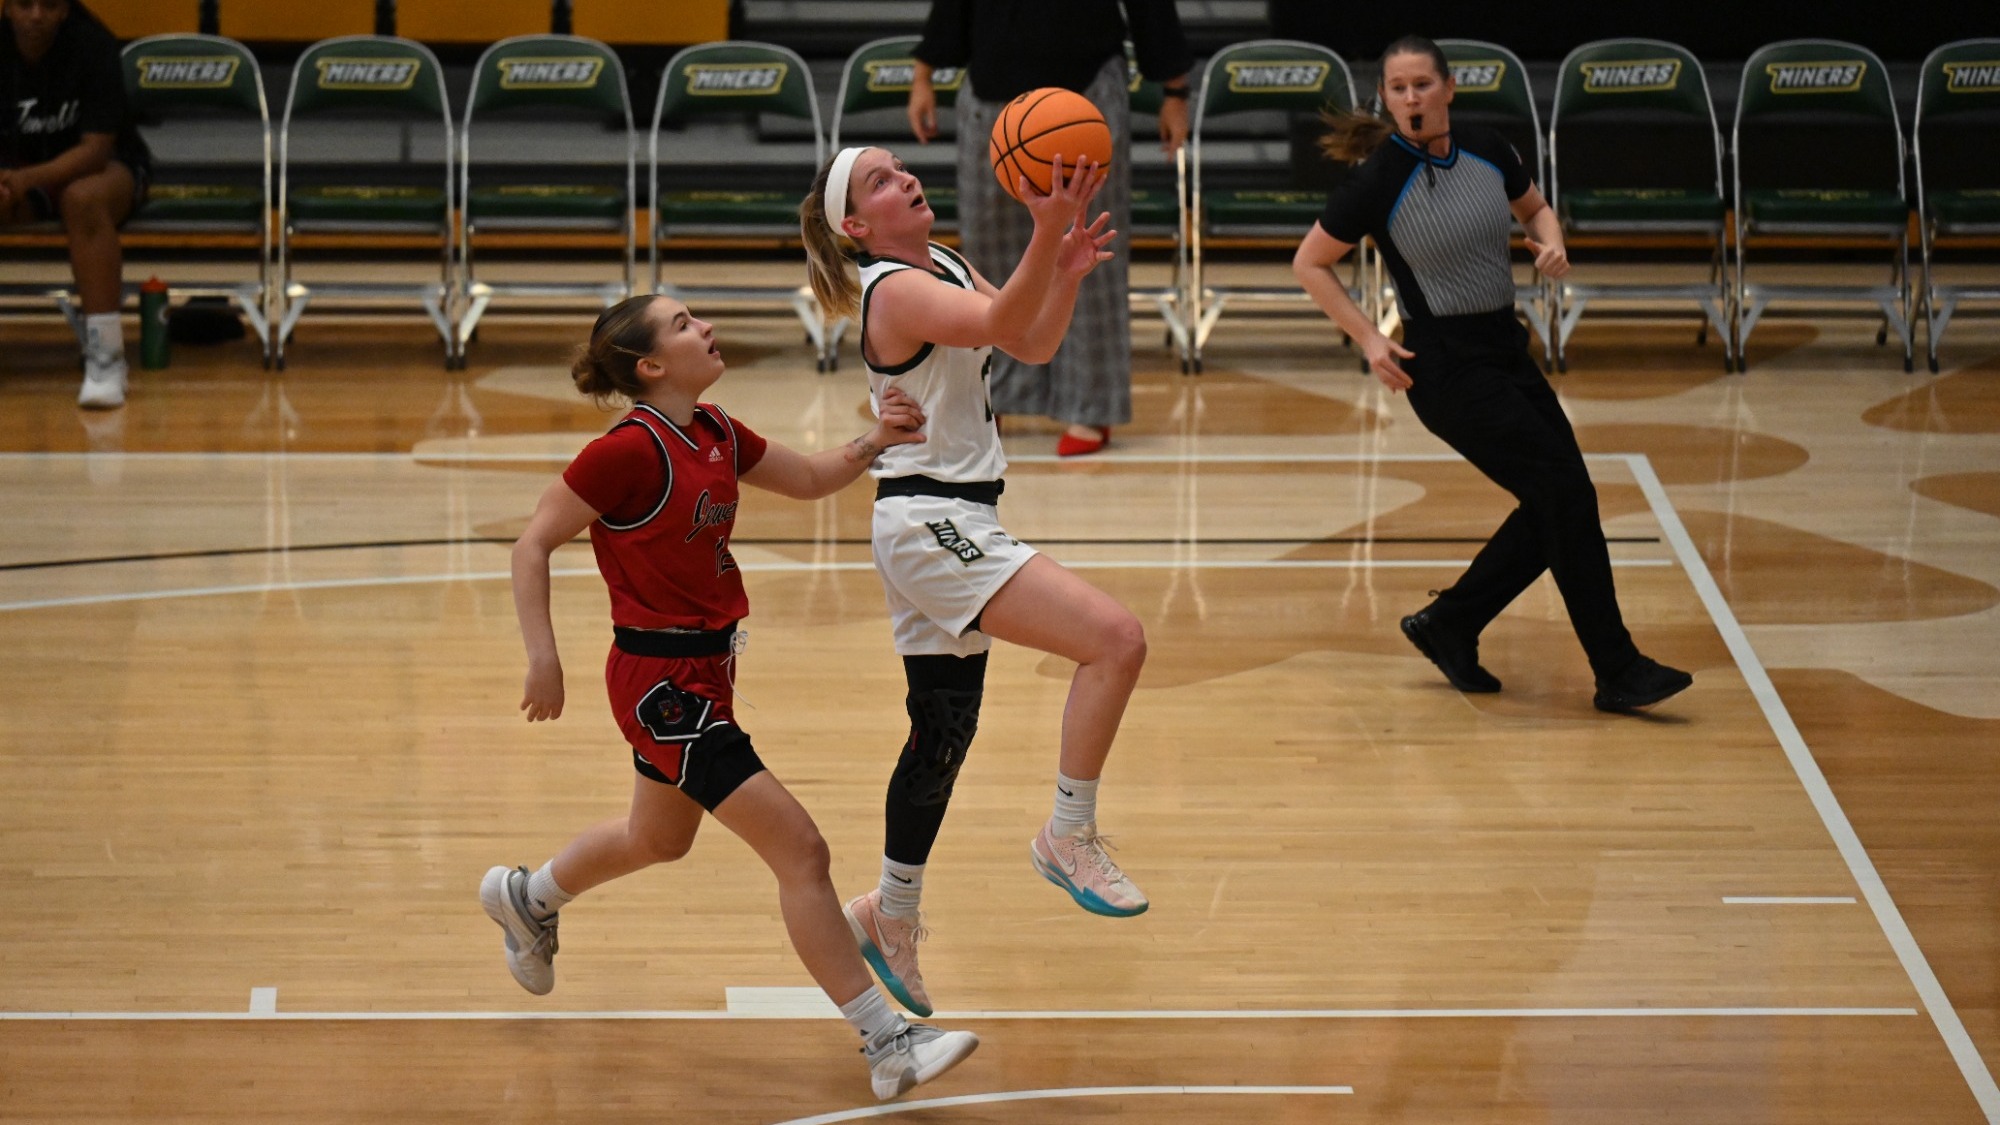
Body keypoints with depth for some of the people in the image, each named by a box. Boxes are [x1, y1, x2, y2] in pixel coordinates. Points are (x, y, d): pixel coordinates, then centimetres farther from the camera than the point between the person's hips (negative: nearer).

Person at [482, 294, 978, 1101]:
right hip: (664, 682, -10)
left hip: (703, 668, 10)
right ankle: (888, 1046, -8)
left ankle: (526, 897, 56)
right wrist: (544, 660, -21)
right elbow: (533, 545, -16)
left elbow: (808, 479, 17)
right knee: (800, 851, -11)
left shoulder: (717, 436, 4)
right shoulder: (631, 450, -20)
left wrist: (875, 442, -2)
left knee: (658, 839, 31)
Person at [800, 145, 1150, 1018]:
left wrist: (1066, 273, -8)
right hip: (929, 525, -10)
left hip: (948, 526, 10)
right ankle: (1069, 837, -9)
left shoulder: (943, 265, 13)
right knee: (1116, 638, -20)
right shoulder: (895, 289, -16)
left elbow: (1033, 343, 11)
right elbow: (999, 321, -33)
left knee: (944, 728, 17)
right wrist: (1047, 233, -48)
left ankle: (890, 917, 30)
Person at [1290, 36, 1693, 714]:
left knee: (1556, 506, 5)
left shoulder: (1486, 152, 1)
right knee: (1566, 494, -11)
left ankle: (1448, 625, 21)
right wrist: (1368, 338, -13)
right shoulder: (1379, 181, -14)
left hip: (1507, 352, 7)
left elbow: (1535, 208, 20)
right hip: (1447, 370, -7)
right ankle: (1617, 672, -3)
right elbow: (1309, 264, -5)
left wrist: (1551, 242, -2)